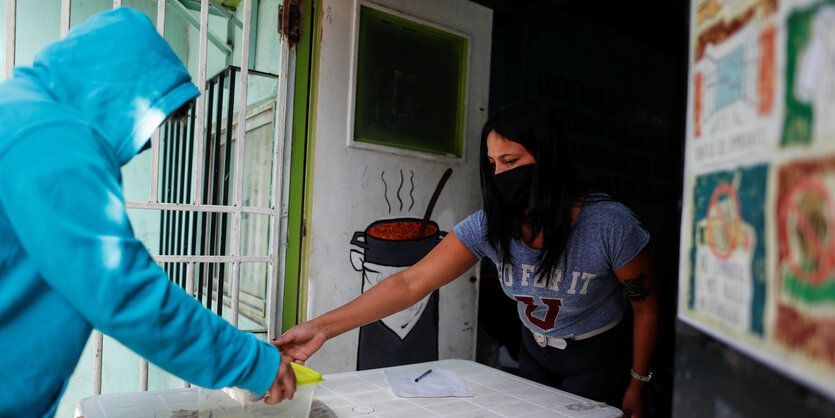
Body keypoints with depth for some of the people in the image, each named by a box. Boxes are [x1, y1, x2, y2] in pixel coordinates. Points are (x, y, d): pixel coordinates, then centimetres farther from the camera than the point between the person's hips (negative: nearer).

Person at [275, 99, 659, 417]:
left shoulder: (609, 224, -29)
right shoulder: (488, 227, -21)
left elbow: (646, 306, -13)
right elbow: (410, 283, -26)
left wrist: (637, 385, -5)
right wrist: (321, 327, -33)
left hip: (598, 356, -3)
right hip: (534, 350, 3)